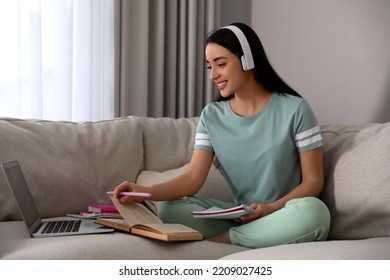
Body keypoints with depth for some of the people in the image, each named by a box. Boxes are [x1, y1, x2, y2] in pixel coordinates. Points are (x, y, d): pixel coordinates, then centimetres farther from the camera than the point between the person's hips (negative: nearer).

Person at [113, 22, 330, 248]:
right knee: (169, 208, -17)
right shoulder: (211, 116, 4)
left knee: (312, 210, -38)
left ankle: (222, 239, -20)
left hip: (286, 216, -2)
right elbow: (193, 178, -7)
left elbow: (313, 181, -6)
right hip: (241, 217, 3)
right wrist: (147, 191, -25)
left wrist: (272, 208, -22)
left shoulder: (294, 110, -7)